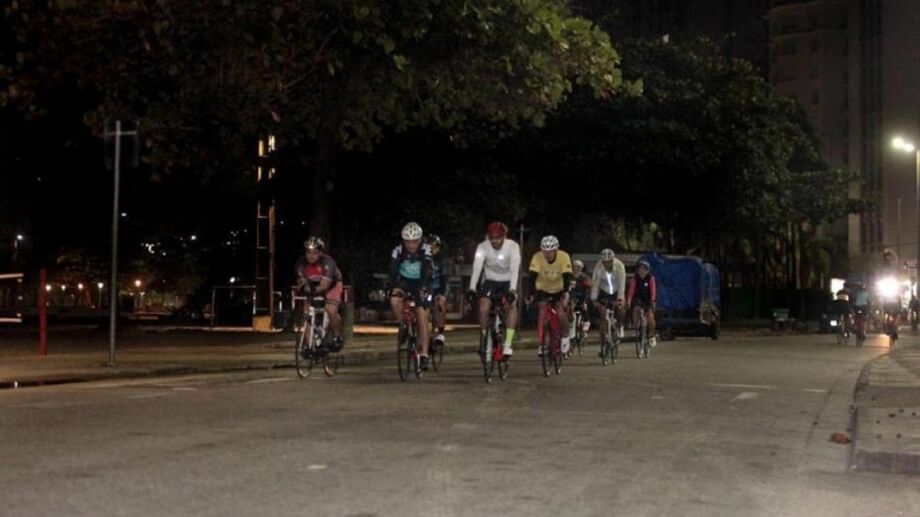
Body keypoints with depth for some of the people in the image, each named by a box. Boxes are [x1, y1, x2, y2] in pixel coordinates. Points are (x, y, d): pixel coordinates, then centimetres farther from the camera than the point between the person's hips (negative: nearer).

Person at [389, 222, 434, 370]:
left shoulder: (425, 251, -20)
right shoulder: (398, 250, -17)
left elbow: (427, 272, -30)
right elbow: (393, 271, -24)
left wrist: (423, 288, -47)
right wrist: (393, 287, -41)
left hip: (420, 285, -1)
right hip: (403, 282, 2)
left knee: (422, 318, -12)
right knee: (394, 301, -30)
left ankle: (424, 355, -9)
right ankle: (403, 326, -1)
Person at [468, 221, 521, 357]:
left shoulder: (513, 246, -21)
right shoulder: (482, 247, -18)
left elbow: (514, 269, -32)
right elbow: (476, 268, -28)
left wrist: (512, 290, -44)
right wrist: (472, 288, -41)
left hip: (508, 282, -1)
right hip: (490, 281, 1)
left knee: (511, 305, -28)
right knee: (483, 306, -22)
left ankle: (508, 343, -27)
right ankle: (484, 341, -3)